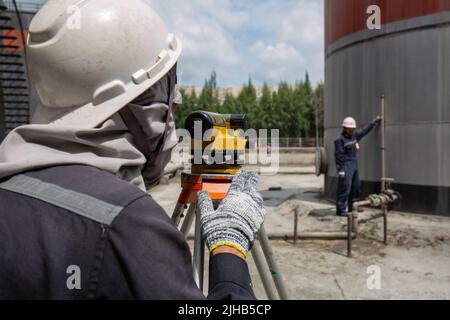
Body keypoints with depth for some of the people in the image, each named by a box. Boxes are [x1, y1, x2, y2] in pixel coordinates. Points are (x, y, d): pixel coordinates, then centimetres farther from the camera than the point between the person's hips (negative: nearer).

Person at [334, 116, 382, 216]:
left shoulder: (355, 135, 13)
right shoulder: (340, 139, -12)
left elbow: (364, 130, 28)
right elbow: (339, 155, -15)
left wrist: (375, 122, 33)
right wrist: (340, 169, -19)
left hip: (354, 165, 9)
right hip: (346, 165, -9)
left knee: (356, 187, 14)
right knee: (345, 187, -11)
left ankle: (352, 207, 26)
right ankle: (341, 210, -8)